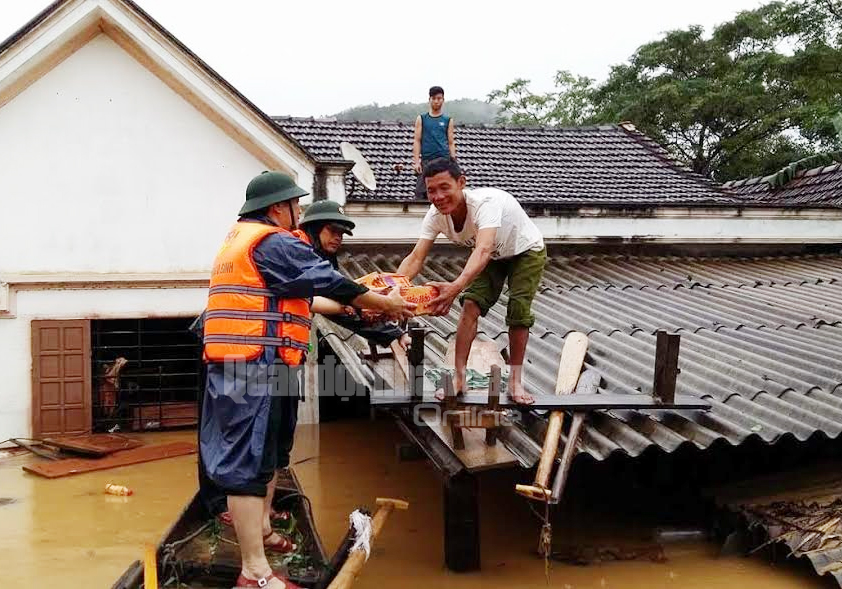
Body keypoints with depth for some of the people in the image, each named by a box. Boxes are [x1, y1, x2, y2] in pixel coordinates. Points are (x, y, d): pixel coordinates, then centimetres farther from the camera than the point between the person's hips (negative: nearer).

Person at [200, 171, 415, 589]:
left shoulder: (240, 241, 21)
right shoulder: (275, 243, -12)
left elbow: (295, 297, 23)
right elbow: (329, 283, -8)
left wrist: (351, 307, 24)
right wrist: (385, 304, 5)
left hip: (235, 366, 11)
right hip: (258, 367, -11)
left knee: (267, 451, 24)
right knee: (250, 460, -9)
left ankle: (259, 530, 40)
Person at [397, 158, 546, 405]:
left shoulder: (486, 202, -43)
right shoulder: (436, 215, -24)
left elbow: (483, 250, -58)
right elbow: (416, 258, -28)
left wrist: (456, 287, -73)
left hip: (527, 252, -5)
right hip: (493, 256, 5)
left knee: (518, 311, -14)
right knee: (471, 305, -12)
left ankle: (515, 381, 5)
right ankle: (459, 378, -3)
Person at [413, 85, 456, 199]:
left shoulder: (448, 120, 14)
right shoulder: (421, 119, 13)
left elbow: (451, 143, 12)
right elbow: (417, 141, 9)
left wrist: (453, 163, 3)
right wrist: (416, 161, -2)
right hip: (426, 160, 0)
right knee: (421, 192, -8)